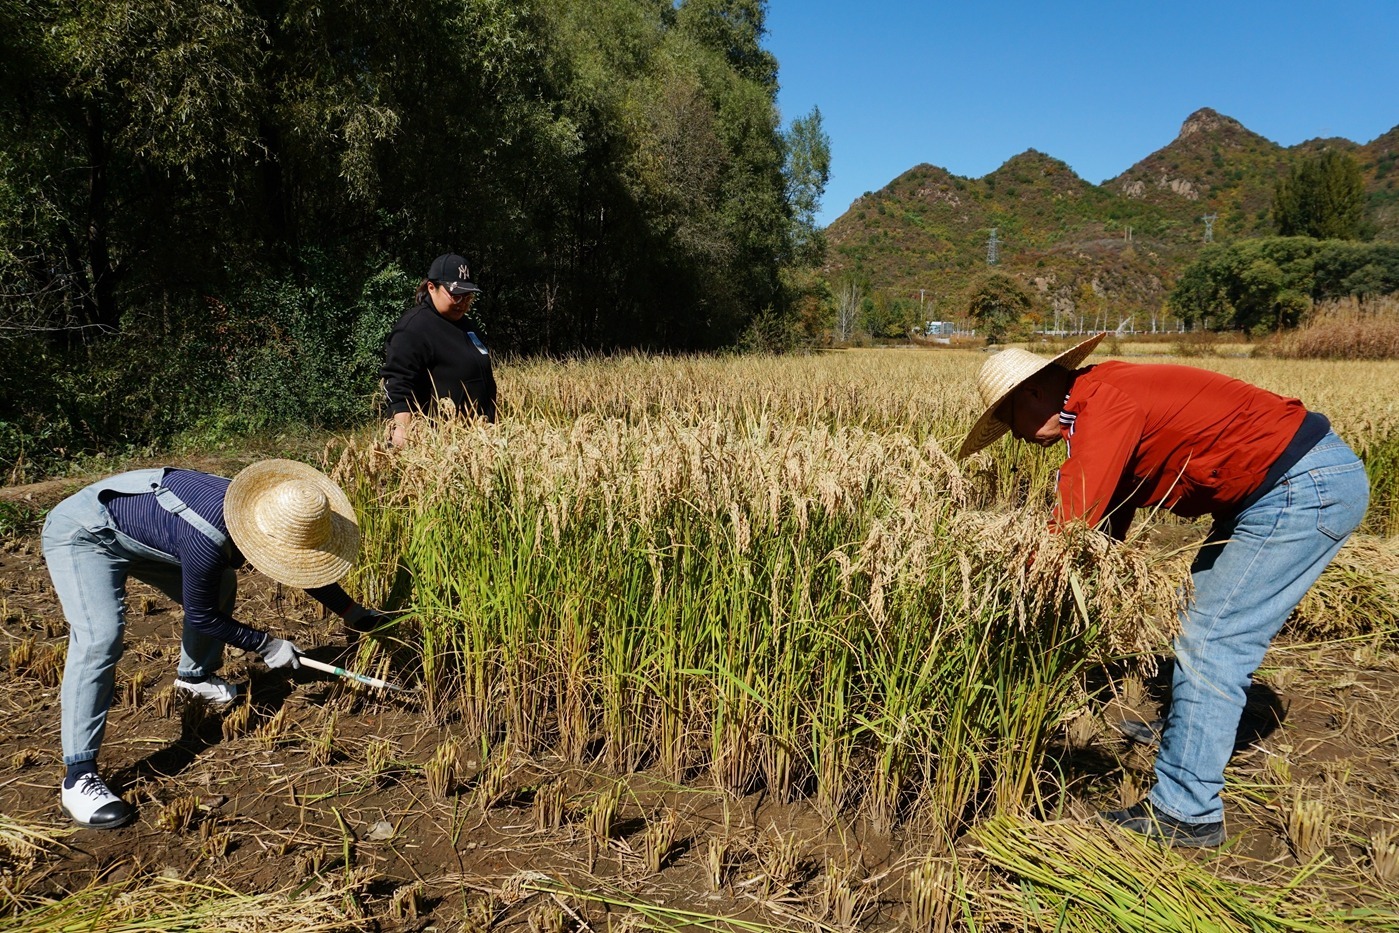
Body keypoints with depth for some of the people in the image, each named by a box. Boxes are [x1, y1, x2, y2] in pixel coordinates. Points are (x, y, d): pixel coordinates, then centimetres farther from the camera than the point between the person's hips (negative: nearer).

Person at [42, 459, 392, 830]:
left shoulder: (262, 506, -16)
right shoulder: (207, 541, -38)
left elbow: (303, 563, 4)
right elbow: (201, 616, -20)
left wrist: (354, 614, 9)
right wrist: (266, 645, -12)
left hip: (139, 525, 9)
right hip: (84, 534, -8)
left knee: (218, 588, 14)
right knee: (100, 636, -24)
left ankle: (194, 677, 37)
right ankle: (78, 778, -20)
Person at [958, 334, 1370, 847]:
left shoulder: (1104, 402, -21)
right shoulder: (1106, 400, 11)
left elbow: (1072, 528, -26)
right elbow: (1106, 525, 15)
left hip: (1308, 486, -11)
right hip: (1292, 481, 11)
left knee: (1213, 640, -8)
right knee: (1201, 612, 22)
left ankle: (1186, 813, 1)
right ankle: (1177, 728, 41)